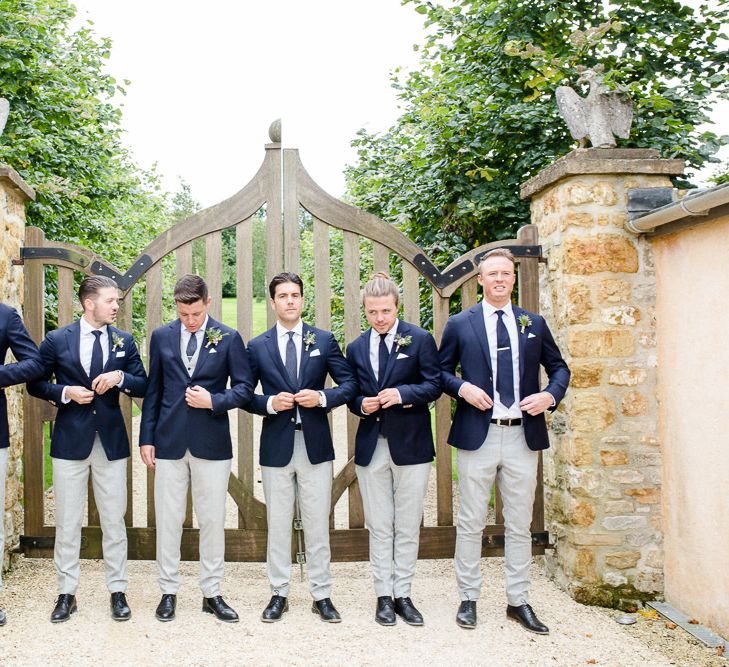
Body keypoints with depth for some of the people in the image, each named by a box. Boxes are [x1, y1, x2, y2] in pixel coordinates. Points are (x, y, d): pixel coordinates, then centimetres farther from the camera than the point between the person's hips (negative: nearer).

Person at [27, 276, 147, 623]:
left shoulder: (124, 340, 4)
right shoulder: (57, 340, -1)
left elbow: (143, 386, 6)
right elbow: (35, 383, 5)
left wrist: (120, 377, -14)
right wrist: (64, 393, -13)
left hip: (112, 441, 1)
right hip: (70, 440, -1)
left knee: (114, 520, 8)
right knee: (67, 522, 7)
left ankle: (118, 591, 19)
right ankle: (66, 593, 21)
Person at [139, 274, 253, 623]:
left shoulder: (229, 338, 0)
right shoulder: (161, 336, 6)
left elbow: (244, 388, 2)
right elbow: (153, 390, 8)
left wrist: (214, 401, -15)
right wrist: (146, 438, 5)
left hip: (212, 443, -1)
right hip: (169, 441, 1)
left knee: (213, 520, 6)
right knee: (168, 519, 6)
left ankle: (212, 593, 18)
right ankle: (169, 591, 20)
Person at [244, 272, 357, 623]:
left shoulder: (324, 340, 4)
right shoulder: (258, 346, 5)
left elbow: (350, 384, 3)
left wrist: (322, 397, -13)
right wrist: (270, 403, -13)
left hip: (315, 445, 0)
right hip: (276, 446, 0)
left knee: (317, 525, 6)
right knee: (278, 525, 9)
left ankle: (322, 595, 18)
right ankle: (279, 594, 22)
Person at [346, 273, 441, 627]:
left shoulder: (420, 339, -2)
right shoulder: (356, 348, 9)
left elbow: (434, 385, -4)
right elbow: (351, 394, 13)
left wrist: (404, 394, -20)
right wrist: (361, 405, -9)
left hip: (411, 444, -2)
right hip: (371, 446, 3)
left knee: (407, 527, 6)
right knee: (379, 527, 8)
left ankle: (403, 595, 18)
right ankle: (384, 595, 19)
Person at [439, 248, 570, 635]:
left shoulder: (534, 324, 10)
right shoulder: (459, 324, 5)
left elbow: (559, 367, 15)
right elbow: (441, 371, 8)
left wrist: (551, 395, -5)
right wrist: (462, 388, -12)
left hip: (523, 436, 2)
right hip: (477, 434, -2)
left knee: (520, 525, 10)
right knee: (471, 523, 6)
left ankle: (518, 601, 22)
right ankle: (468, 598, 20)